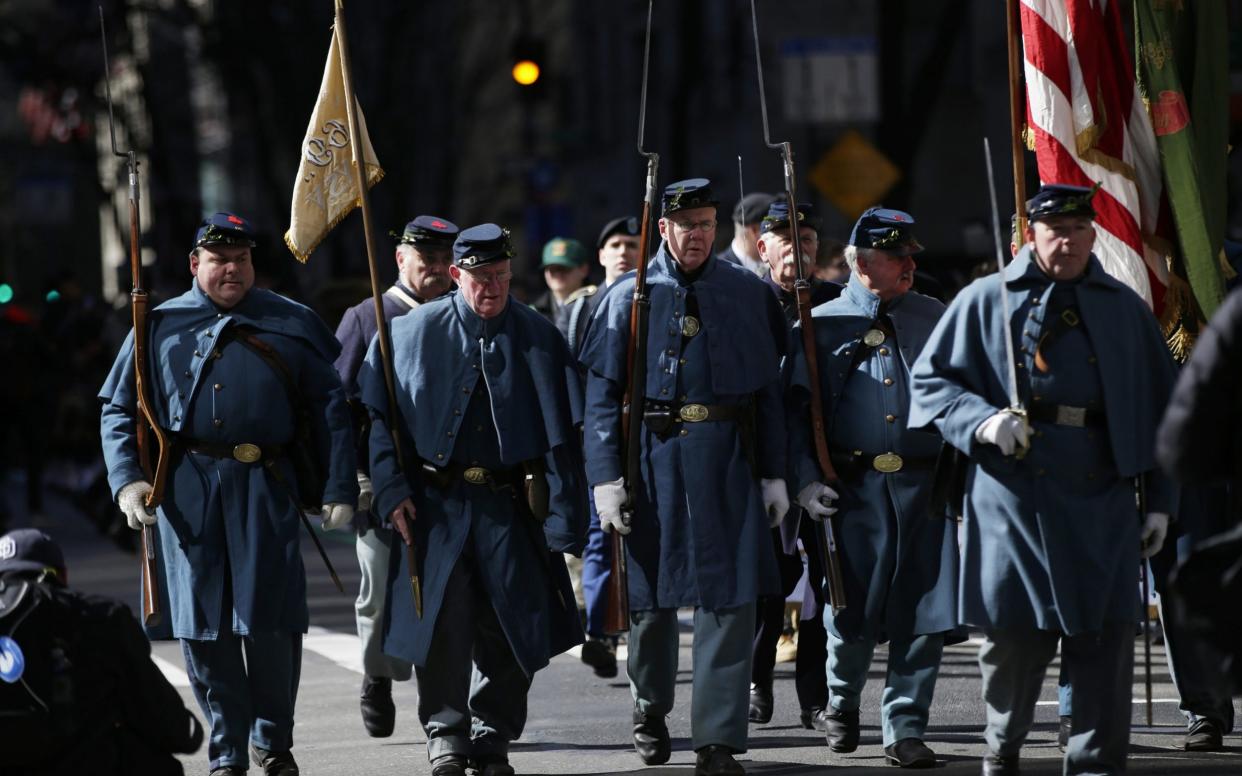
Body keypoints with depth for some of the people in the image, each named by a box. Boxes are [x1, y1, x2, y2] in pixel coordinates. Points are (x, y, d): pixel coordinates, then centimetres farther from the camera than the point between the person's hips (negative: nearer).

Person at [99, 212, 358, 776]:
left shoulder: (290, 325, 9)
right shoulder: (162, 327, 10)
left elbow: (330, 408, 7)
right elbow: (117, 408, 10)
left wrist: (339, 491, -1)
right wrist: (127, 480, -5)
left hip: (266, 485, -1)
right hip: (187, 490, 1)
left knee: (272, 622, -4)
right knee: (204, 622, 1)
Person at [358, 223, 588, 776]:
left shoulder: (538, 339, 4)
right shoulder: (413, 334, 2)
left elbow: (561, 435, 2)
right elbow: (379, 416, 4)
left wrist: (564, 522, -5)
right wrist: (392, 491, -6)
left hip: (510, 507, 1)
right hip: (437, 503, -1)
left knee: (513, 627, 2)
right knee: (441, 622, -6)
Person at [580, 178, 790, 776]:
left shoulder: (748, 295, 8)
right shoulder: (630, 297, 3)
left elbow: (768, 390, 9)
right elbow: (601, 397, -1)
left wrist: (774, 474, 5)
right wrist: (606, 479, -9)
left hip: (730, 463, 1)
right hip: (654, 459, -1)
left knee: (731, 600, -6)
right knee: (651, 597, 9)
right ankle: (650, 709, 34)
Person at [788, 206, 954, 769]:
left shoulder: (934, 317, 12)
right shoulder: (823, 323, 4)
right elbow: (796, 410, 3)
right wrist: (806, 480, -8)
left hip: (924, 485, 2)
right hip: (854, 488, -2)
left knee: (922, 614, -4)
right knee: (853, 611, 1)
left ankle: (905, 728, 6)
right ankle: (842, 700, 29)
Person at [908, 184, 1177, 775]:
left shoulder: (1126, 311, 14)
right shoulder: (985, 302, 8)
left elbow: (1160, 410, 16)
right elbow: (930, 380, 7)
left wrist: (1159, 500, 10)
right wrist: (981, 421, -12)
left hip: (1101, 500, 2)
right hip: (1012, 497, -1)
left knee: (1104, 637, -3)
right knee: (1013, 635, 4)